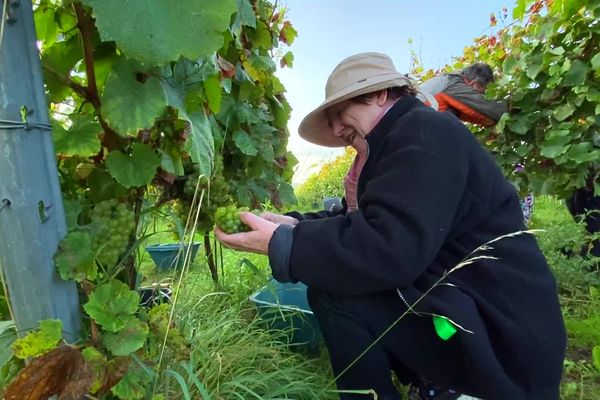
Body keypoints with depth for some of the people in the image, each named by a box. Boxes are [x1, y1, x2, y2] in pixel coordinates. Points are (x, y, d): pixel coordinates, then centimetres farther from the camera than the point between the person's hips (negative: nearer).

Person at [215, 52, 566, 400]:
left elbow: (389, 247, -30)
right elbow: (356, 222, 11)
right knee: (335, 277, 11)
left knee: (331, 293, -20)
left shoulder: (423, 131, -18)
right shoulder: (399, 141, 12)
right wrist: (295, 224, -3)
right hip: (456, 299, 10)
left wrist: (281, 243, -24)